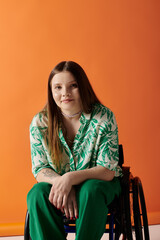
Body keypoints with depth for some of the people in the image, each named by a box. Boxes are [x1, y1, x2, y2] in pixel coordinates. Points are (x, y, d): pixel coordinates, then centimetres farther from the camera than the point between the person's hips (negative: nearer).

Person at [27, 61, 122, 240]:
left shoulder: (103, 117, -14)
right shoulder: (40, 122, -6)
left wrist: (70, 178, -31)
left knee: (91, 191, -35)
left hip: (97, 182, -2)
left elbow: (108, 171, -16)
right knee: (37, 195, -29)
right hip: (57, 183, 2)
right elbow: (40, 170, -4)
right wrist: (61, 184, -26)